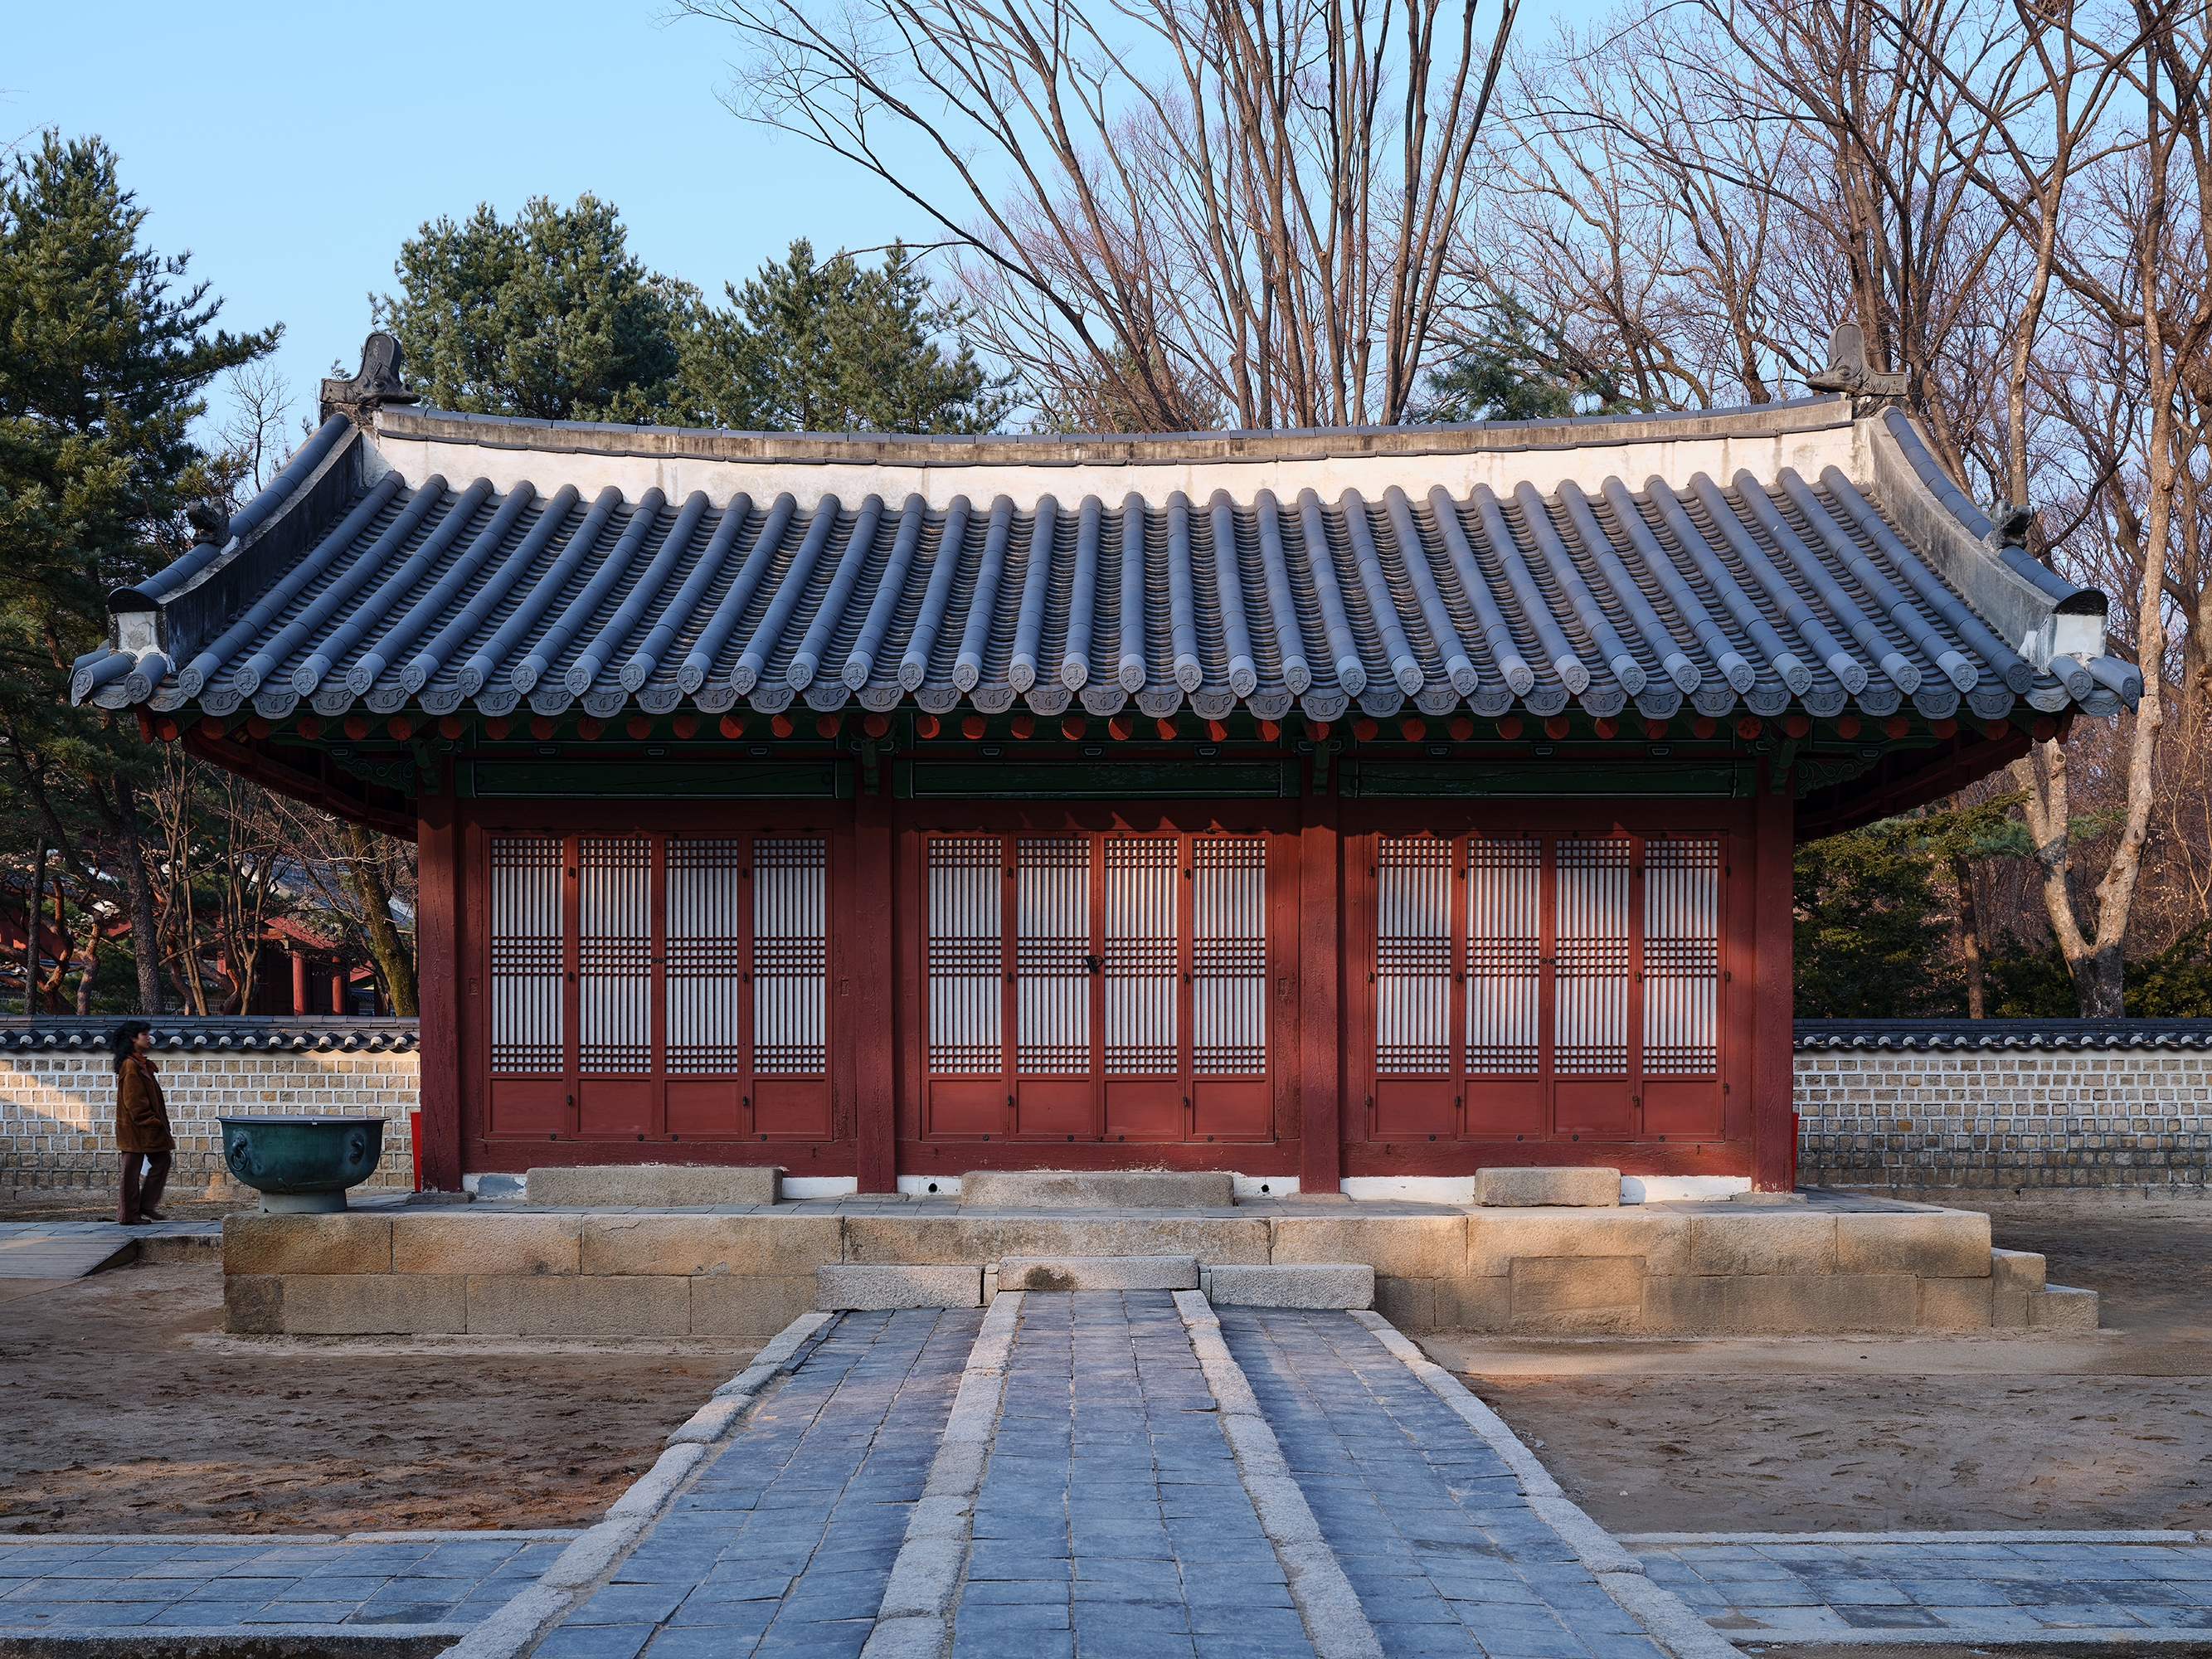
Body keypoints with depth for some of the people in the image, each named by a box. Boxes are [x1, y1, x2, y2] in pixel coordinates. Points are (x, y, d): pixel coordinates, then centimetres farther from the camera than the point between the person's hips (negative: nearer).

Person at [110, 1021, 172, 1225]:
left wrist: (158, 1122, 13)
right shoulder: (130, 1065, -16)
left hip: (148, 1127, 10)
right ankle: (129, 1214, 5)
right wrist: (152, 1122, -18)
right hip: (135, 1126, -10)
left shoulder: (142, 1063, 14)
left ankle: (146, 1206, 15)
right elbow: (134, 1101, -20)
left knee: (161, 1161, 9)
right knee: (132, 1170, -2)